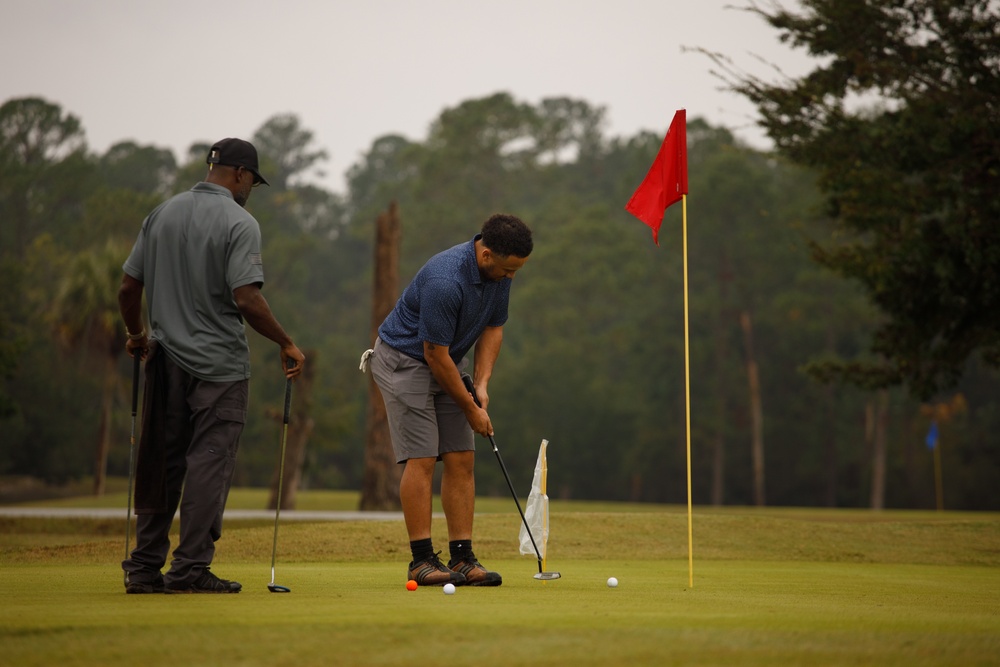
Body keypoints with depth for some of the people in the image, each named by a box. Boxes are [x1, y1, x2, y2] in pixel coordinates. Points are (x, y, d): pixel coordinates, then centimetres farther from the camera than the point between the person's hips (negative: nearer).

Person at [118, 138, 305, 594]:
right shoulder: (239, 222, -10)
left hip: (165, 359, 6)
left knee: (159, 465, 11)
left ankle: (144, 568, 13)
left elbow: (128, 289, 11)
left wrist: (137, 335, 28)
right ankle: (190, 569, -1)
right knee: (209, 463, -1)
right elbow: (246, 299, -19)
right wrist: (287, 345, -8)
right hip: (218, 364, -6)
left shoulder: (161, 214, 9)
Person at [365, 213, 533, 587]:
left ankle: (462, 558, 2)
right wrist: (471, 409, -16)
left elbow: (493, 328, 7)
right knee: (422, 460, -12)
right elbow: (435, 355, -26)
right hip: (404, 359, -8)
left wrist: (481, 384, -6)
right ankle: (422, 561, -6)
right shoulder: (444, 281, -33)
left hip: (446, 364, 8)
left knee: (462, 459, 1)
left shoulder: (498, 274, -8)